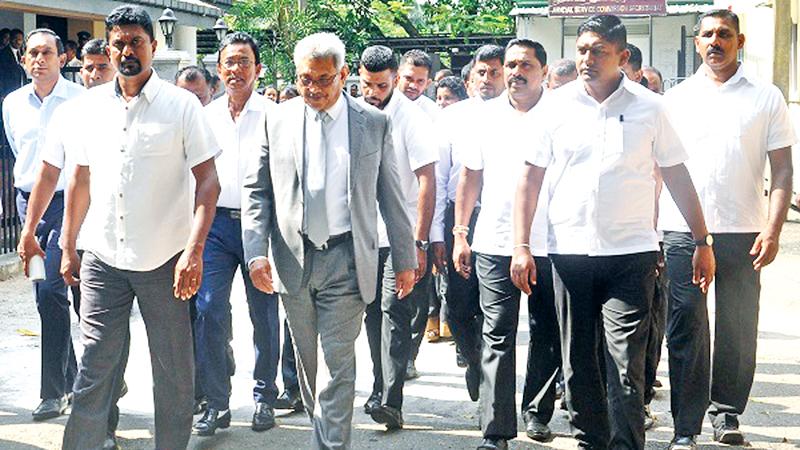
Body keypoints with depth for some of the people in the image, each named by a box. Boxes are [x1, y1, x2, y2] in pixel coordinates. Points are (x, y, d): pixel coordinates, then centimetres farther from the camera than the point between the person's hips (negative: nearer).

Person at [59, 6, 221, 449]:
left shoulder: (181, 104, -4)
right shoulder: (92, 104, 7)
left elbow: (207, 180, -8)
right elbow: (81, 180, 15)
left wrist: (194, 250, -18)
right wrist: (68, 247, 14)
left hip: (163, 261, -2)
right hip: (102, 258, 3)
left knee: (173, 370, 6)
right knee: (93, 366, 4)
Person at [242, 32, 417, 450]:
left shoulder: (374, 125, 2)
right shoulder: (277, 120, 3)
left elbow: (391, 197, 6)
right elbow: (256, 189, 5)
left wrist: (405, 259, 7)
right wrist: (256, 252, -5)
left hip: (346, 259, -2)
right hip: (293, 258, 2)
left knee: (338, 361, -5)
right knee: (306, 359, 14)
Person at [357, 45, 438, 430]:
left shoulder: (410, 118, -10)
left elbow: (427, 182, -13)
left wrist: (419, 242, -18)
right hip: (364, 235, 6)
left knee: (395, 312, -12)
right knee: (373, 314, 11)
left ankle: (390, 400, -14)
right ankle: (381, 389, 23)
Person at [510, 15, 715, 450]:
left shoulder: (648, 107, 1)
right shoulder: (558, 105, 4)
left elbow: (677, 176, 7)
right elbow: (530, 177, 6)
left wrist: (702, 241, 5)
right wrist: (521, 245, 0)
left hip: (630, 255, -2)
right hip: (569, 252, 2)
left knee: (626, 365, -7)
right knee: (578, 364, 11)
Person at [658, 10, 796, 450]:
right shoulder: (675, 99, 9)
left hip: (742, 232, 0)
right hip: (682, 231, 0)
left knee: (738, 330, 6)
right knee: (686, 331, 0)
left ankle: (727, 414, 23)